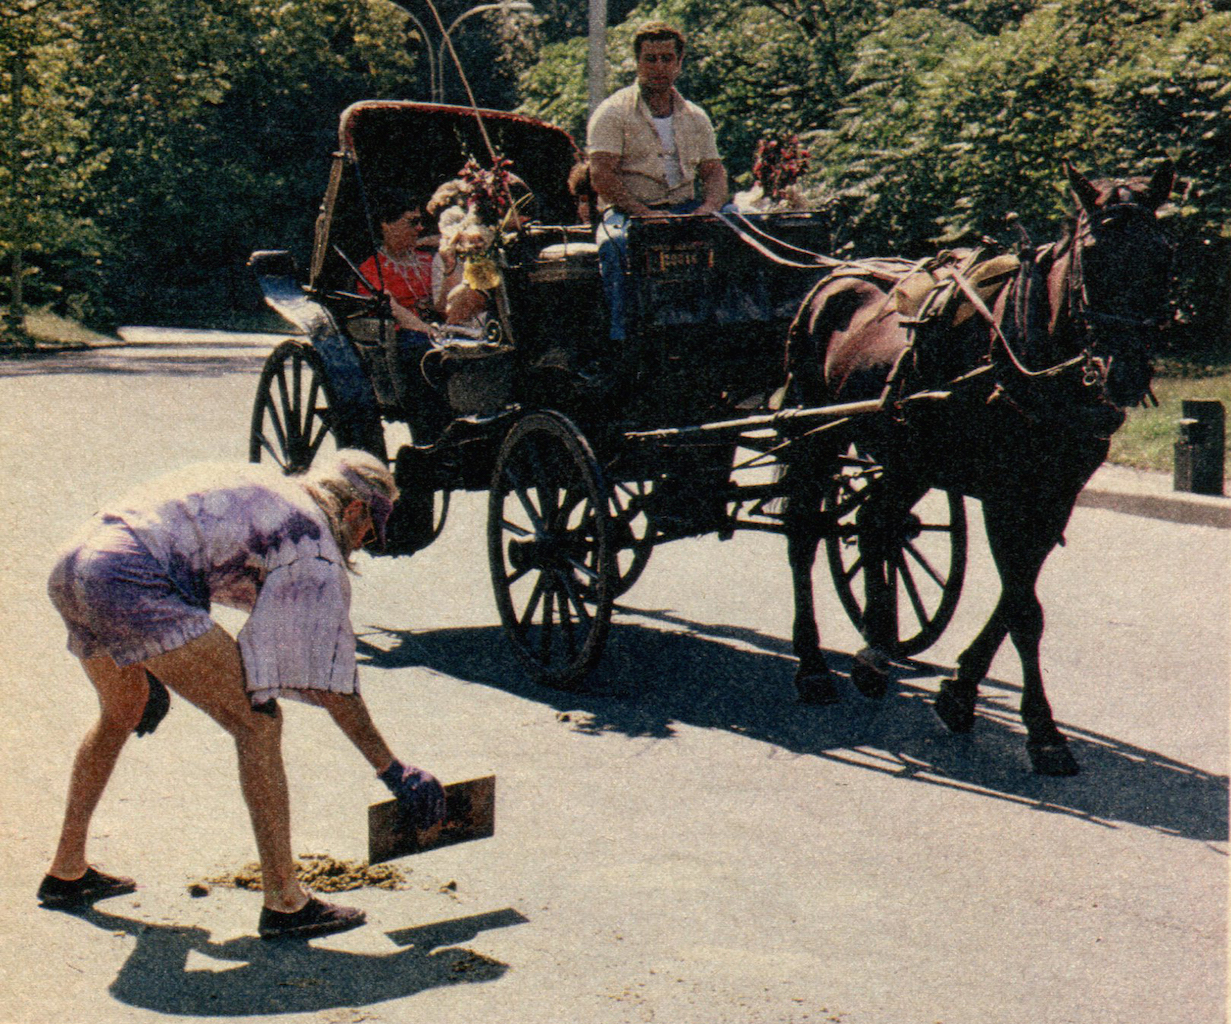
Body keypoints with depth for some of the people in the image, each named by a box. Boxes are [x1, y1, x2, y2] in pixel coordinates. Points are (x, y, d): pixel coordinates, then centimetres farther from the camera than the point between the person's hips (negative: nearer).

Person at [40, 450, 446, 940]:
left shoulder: (263, 487, 28)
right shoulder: (315, 543, 4)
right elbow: (331, 678, 1)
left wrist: (149, 671, 39)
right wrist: (393, 770, 8)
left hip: (70, 567, 10)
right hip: (129, 581, -10)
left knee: (122, 712, 33)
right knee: (258, 724, -3)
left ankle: (66, 872, 43)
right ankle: (284, 903, -1)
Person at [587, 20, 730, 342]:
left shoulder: (695, 117, 19)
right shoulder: (614, 112, 2)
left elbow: (714, 171, 15)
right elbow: (601, 176, -9)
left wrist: (708, 208, -9)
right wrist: (645, 214, -20)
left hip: (685, 210, 5)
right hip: (627, 211, -4)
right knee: (616, 243, -39)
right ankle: (623, 333, -40)